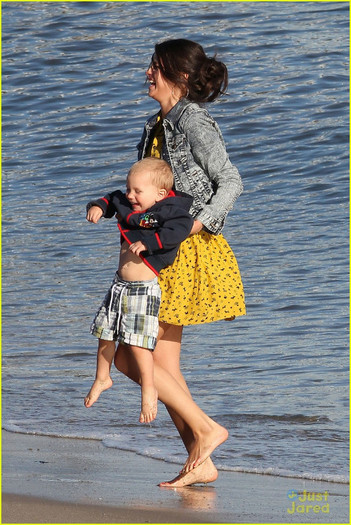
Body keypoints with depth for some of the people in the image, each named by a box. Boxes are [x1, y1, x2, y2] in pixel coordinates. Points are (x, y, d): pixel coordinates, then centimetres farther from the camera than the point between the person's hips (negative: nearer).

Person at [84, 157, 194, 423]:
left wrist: (148, 243, -33)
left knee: (137, 341, -12)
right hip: (120, 284, 9)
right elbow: (112, 199, 27)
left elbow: (178, 230, -32)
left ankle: (149, 389, 1)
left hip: (144, 288, -8)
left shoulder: (169, 210, -15)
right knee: (105, 333, 17)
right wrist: (99, 206, 6)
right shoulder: (128, 205, 9)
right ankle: (102, 378, 35)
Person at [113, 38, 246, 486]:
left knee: (128, 356, -9)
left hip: (186, 253, -9)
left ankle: (206, 429, -4)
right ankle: (200, 463, 11)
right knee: (164, 364, 8)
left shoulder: (194, 122, -13)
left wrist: (196, 224, -24)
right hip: (163, 253, 9)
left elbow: (231, 182, -15)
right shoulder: (160, 124, 15)